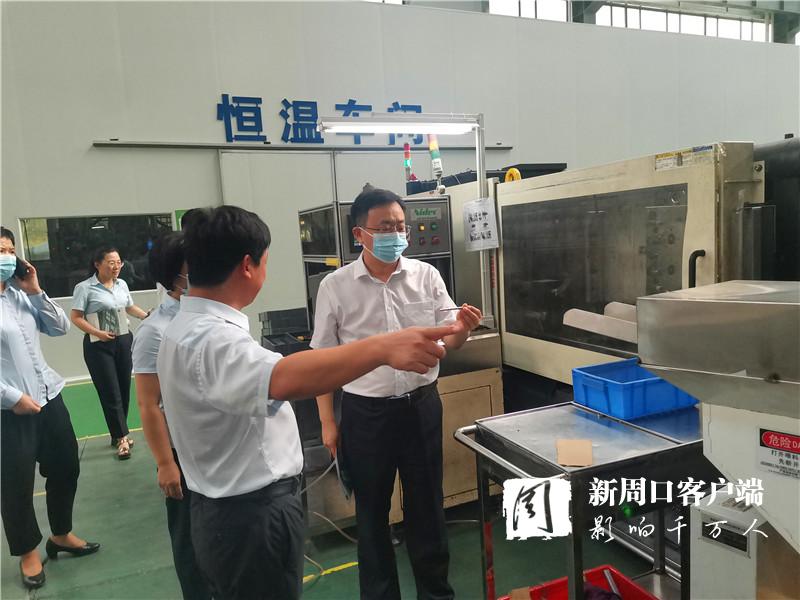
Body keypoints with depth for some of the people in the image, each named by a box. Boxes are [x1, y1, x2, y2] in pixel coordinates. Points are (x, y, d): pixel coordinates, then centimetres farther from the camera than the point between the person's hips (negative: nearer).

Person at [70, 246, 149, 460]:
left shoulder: (122, 284, 5)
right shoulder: (85, 288, -11)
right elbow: (75, 317, -12)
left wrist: (148, 316, 3)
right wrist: (97, 333, -22)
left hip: (124, 341, 6)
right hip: (98, 346, -5)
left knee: (124, 390, 10)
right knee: (110, 392, -3)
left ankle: (118, 434, 25)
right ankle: (122, 438, 5)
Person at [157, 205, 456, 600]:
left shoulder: (189, 327, 6)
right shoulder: (210, 339, -28)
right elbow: (285, 379, -49)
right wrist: (382, 348, -58)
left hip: (231, 509, 10)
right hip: (252, 514, -10)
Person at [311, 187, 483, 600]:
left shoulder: (426, 275, -3)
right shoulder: (335, 286, -7)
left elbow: (447, 341, 2)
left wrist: (462, 329, -21)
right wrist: (328, 422, -1)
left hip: (422, 405, 2)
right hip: (366, 412, -1)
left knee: (426, 503, 16)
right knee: (371, 510, 15)